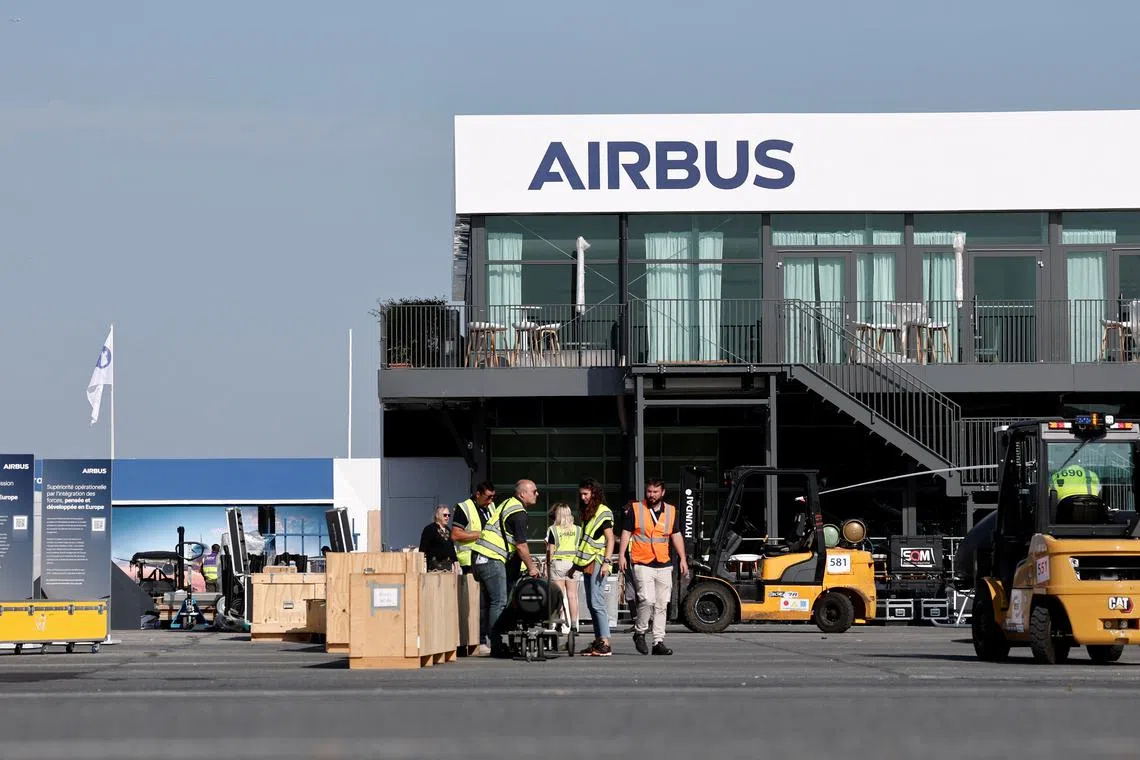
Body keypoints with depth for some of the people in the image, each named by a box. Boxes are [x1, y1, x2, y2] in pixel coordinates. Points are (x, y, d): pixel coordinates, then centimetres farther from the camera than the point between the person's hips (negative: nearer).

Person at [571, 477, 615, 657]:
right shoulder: (587, 512, 18)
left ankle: (605, 643, -17)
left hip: (598, 562, -9)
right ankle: (598, 640, 10)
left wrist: (606, 562, -18)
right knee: (591, 603, 8)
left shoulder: (604, 513, -7)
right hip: (588, 562, 9)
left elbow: (610, 539, -10)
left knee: (597, 602, -14)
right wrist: (577, 563, 23)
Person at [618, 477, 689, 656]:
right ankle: (639, 633, 3)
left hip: (664, 565, 4)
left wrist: (683, 559, 7)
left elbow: (676, 536, 14)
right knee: (647, 600, -17)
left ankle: (659, 642, 8)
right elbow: (626, 532, 3)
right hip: (642, 564, -4)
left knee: (661, 604, 4)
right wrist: (621, 555, -6)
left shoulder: (671, 511, 11)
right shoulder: (636, 509, 2)